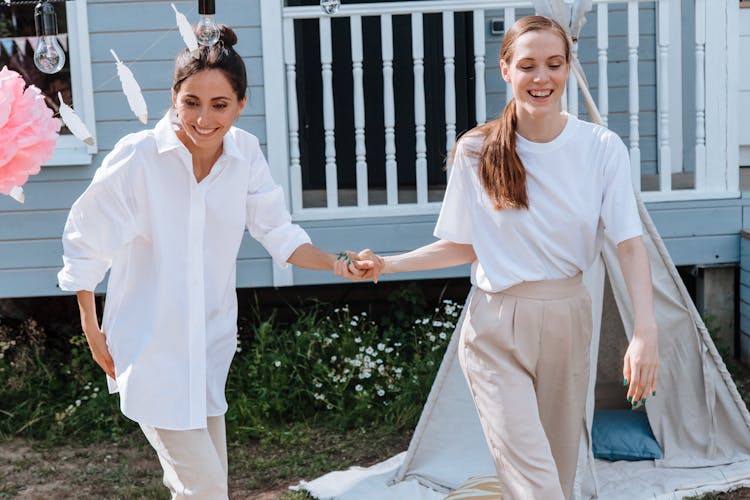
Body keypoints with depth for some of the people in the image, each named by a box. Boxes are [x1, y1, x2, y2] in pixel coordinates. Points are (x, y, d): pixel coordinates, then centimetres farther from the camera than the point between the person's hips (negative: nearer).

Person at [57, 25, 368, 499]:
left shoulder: (245, 153, -7)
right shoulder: (137, 157, -18)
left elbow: (278, 233, 2)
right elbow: (85, 243, -7)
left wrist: (338, 264, -14)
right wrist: (92, 330, -4)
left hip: (211, 346, 5)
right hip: (150, 349, -4)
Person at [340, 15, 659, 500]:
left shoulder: (602, 148, -5)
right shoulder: (478, 151, -3)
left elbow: (630, 245, -10)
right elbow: (464, 246, 6)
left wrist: (646, 333, -22)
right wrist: (387, 264, -4)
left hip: (568, 321, 2)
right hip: (496, 331, -2)